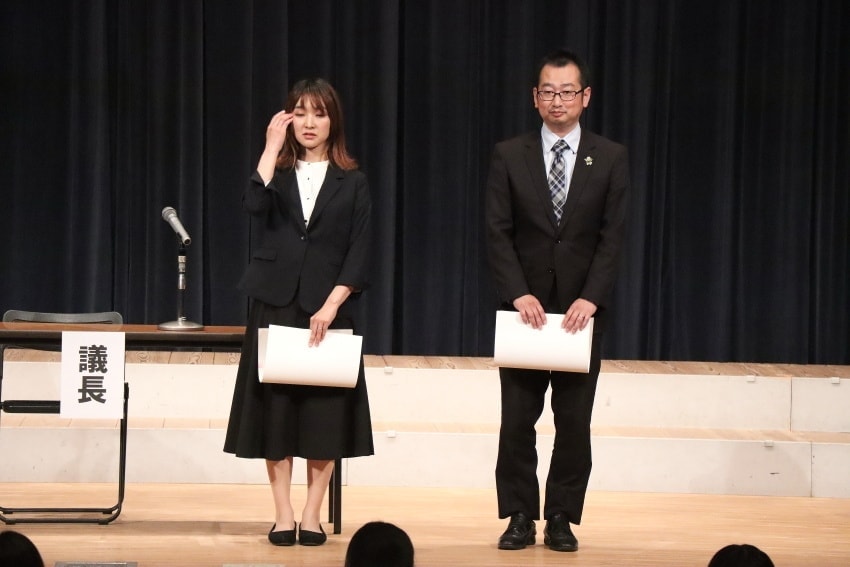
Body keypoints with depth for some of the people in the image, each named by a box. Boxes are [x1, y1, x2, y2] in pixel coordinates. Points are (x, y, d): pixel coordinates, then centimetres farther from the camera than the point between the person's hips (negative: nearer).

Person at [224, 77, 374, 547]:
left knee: (324, 413, -1)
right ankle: (282, 515, 6)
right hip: (275, 307, 1)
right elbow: (254, 206, -15)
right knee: (275, 410, 0)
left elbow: (358, 255, -2)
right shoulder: (278, 174, 8)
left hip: (327, 310, -1)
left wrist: (331, 306, -12)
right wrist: (272, 147, -13)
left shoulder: (352, 183, 5)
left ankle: (312, 515, 8)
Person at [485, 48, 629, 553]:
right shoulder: (509, 156, 2)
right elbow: (497, 232, -2)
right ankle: (520, 517, 10)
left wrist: (590, 299, -14)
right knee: (517, 421, 2)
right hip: (525, 306, 0)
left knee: (575, 422, 4)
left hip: (581, 308, 0)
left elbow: (612, 237, -3)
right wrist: (519, 293, -15)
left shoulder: (611, 158, 2)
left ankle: (562, 519, 12)